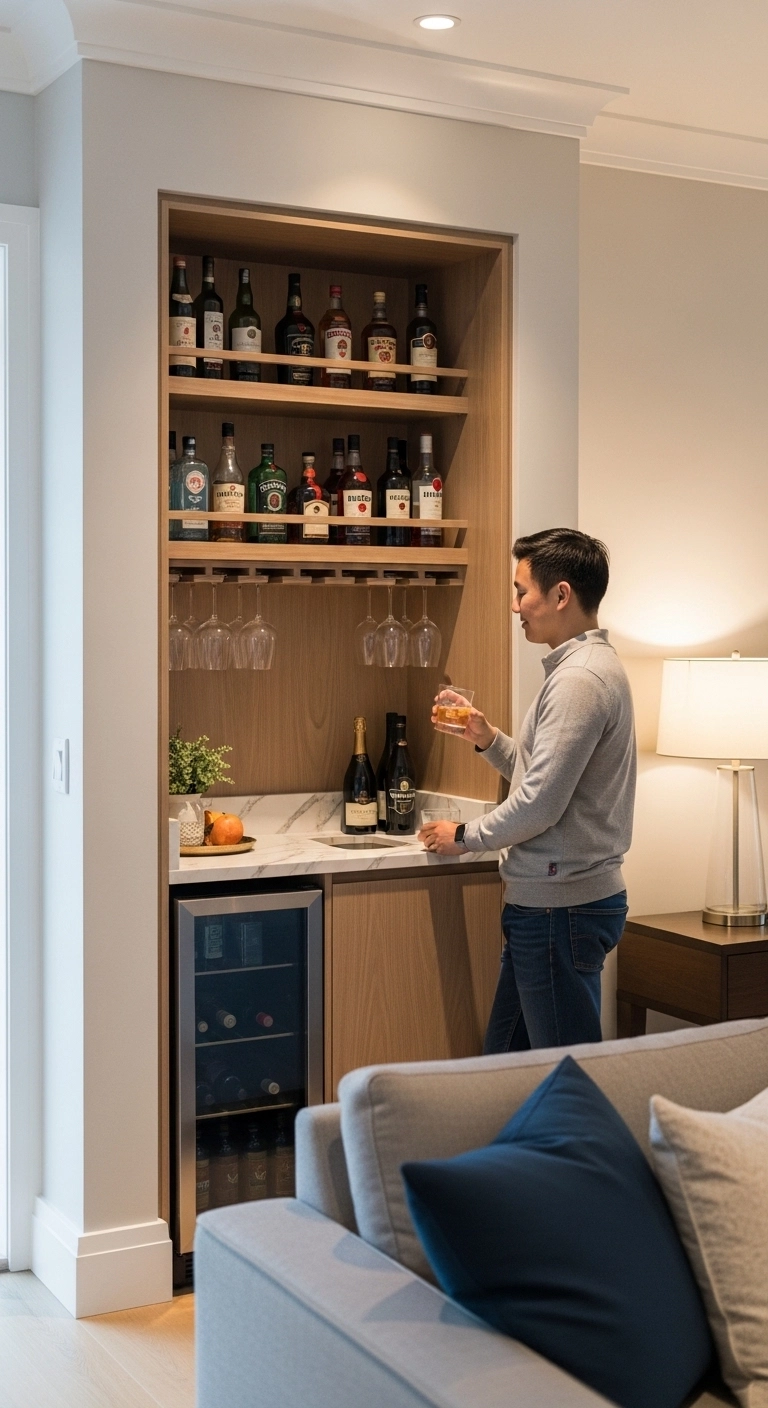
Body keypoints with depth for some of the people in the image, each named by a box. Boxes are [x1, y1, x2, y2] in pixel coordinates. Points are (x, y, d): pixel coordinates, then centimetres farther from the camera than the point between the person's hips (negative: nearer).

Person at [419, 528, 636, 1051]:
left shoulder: (580, 679, -19)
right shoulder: (588, 666, 15)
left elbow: (539, 805, -22)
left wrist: (463, 837, -7)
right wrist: (487, 737, 7)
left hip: (561, 905, -10)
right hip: (549, 899, 10)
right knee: (506, 1054, 16)